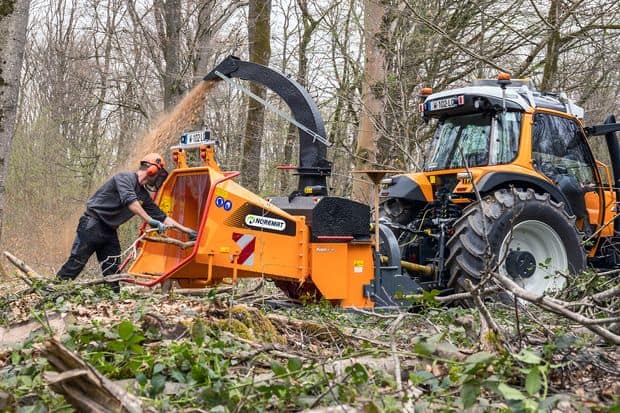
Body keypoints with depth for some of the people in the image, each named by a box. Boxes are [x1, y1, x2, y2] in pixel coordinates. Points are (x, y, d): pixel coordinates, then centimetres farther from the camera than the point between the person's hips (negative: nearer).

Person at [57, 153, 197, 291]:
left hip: (110, 230, 8)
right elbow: (130, 201, -31)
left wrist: (186, 230, 11)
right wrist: (150, 221, -36)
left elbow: (161, 216, 14)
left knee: (112, 269, 4)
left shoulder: (143, 195, 11)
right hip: (93, 223, -8)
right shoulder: (124, 178, -13)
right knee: (77, 262, -11)